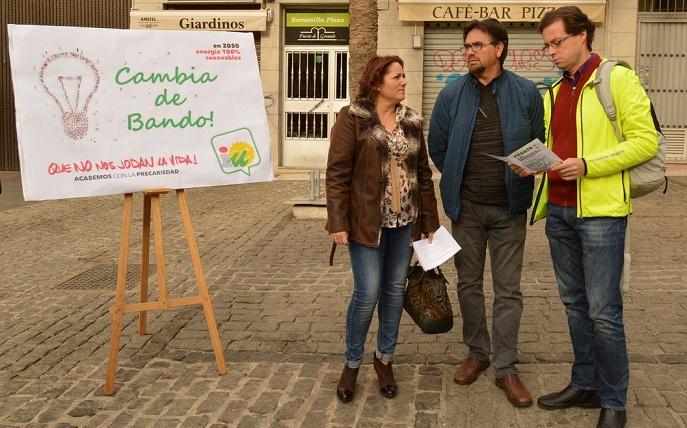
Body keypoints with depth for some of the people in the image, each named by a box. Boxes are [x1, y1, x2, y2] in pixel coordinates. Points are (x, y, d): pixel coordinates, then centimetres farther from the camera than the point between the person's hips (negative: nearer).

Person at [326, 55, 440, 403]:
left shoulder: (412, 122, 9)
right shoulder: (352, 118, -7)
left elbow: (423, 174, 12)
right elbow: (337, 173, -10)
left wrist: (431, 221, 10)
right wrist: (337, 222, -15)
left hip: (404, 221, 5)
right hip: (367, 221, -5)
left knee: (395, 290, 10)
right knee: (368, 293, -4)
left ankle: (384, 358, 27)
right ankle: (352, 363, 16)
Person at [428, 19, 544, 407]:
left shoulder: (526, 93, -4)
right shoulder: (452, 94, 0)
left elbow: (539, 144, 3)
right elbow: (437, 146, 8)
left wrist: (519, 178, -1)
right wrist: (459, 180, 10)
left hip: (509, 208, -1)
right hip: (466, 207, 2)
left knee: (508, 289, 3)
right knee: (469, 284, 11)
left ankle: (506, 367, 12)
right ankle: (477, 353, 27)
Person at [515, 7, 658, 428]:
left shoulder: (618, 79, -6)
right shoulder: (553, 93, 14)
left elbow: (645, 141, -11)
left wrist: (588, 165, -19)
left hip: (600, 212, -7)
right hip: (558, 211, 7)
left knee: (603, 310, -3)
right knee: (575, 303, 13)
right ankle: (585, 384, 26)